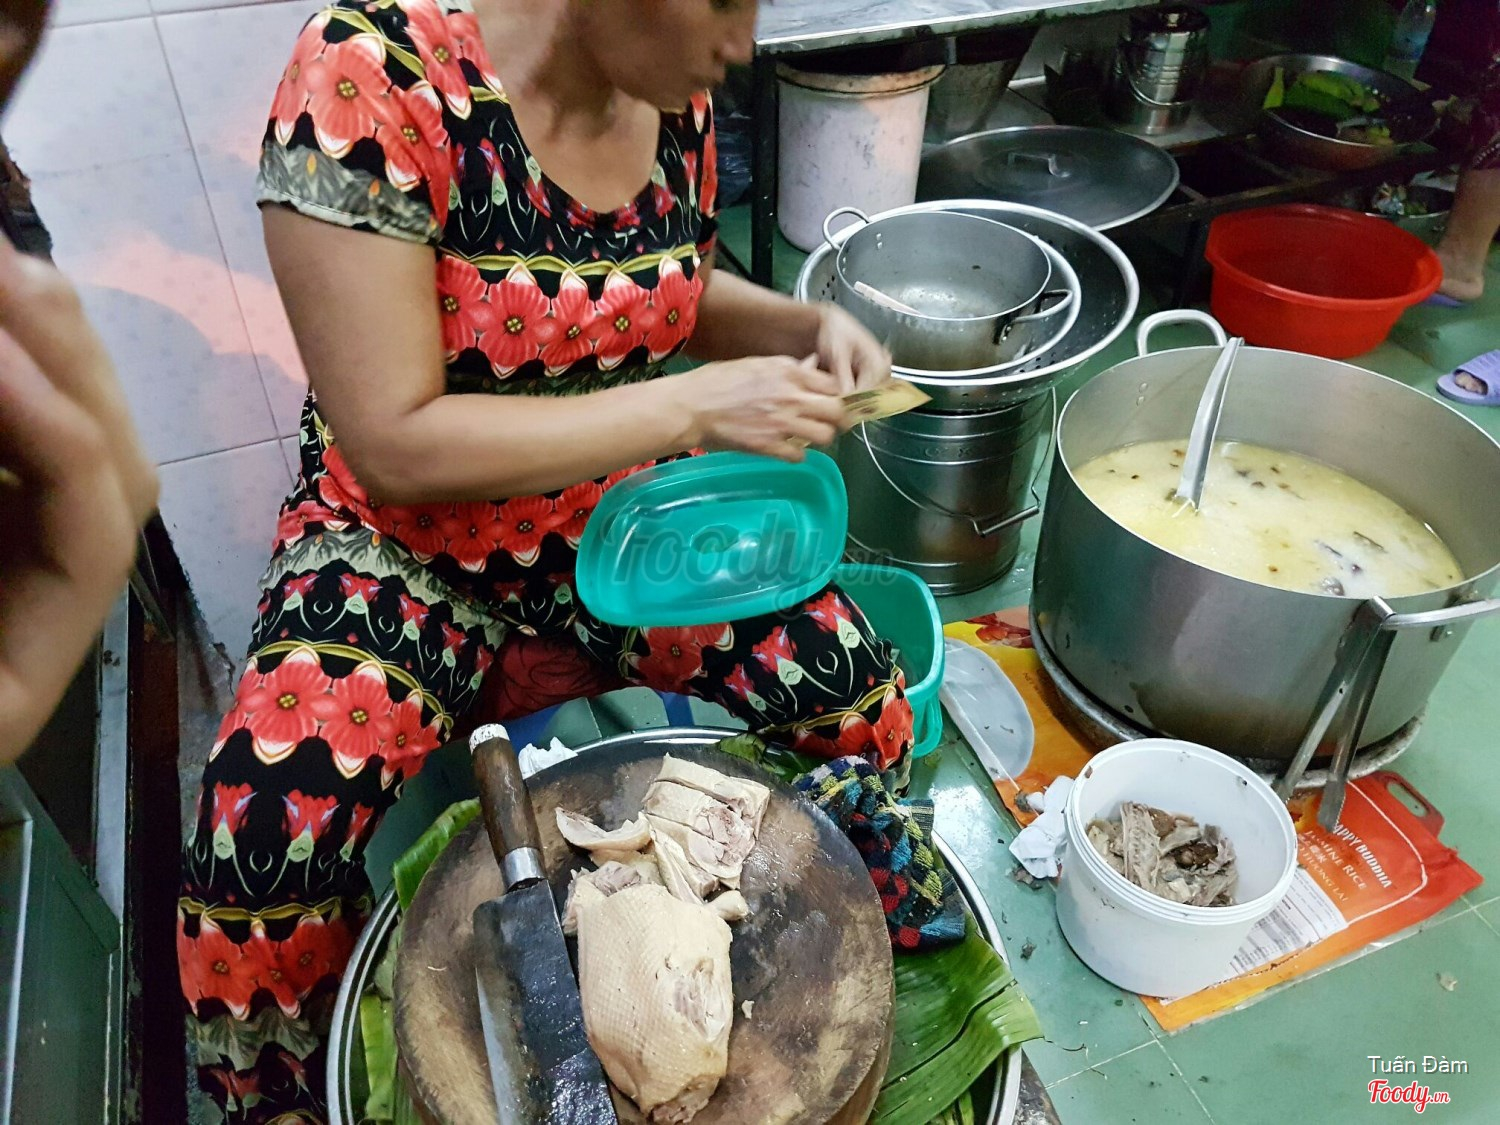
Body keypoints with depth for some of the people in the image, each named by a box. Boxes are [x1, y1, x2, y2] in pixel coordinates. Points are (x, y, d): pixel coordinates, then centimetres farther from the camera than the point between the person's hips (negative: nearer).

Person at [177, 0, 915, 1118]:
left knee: (867, 709, -11)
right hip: (407, 536, -4)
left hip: (628, 506, 5)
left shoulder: (673, 90, -4)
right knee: (264, 841, -26)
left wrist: (804, 324, -5)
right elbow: (395, 444, -24)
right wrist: (696, 406, -27)